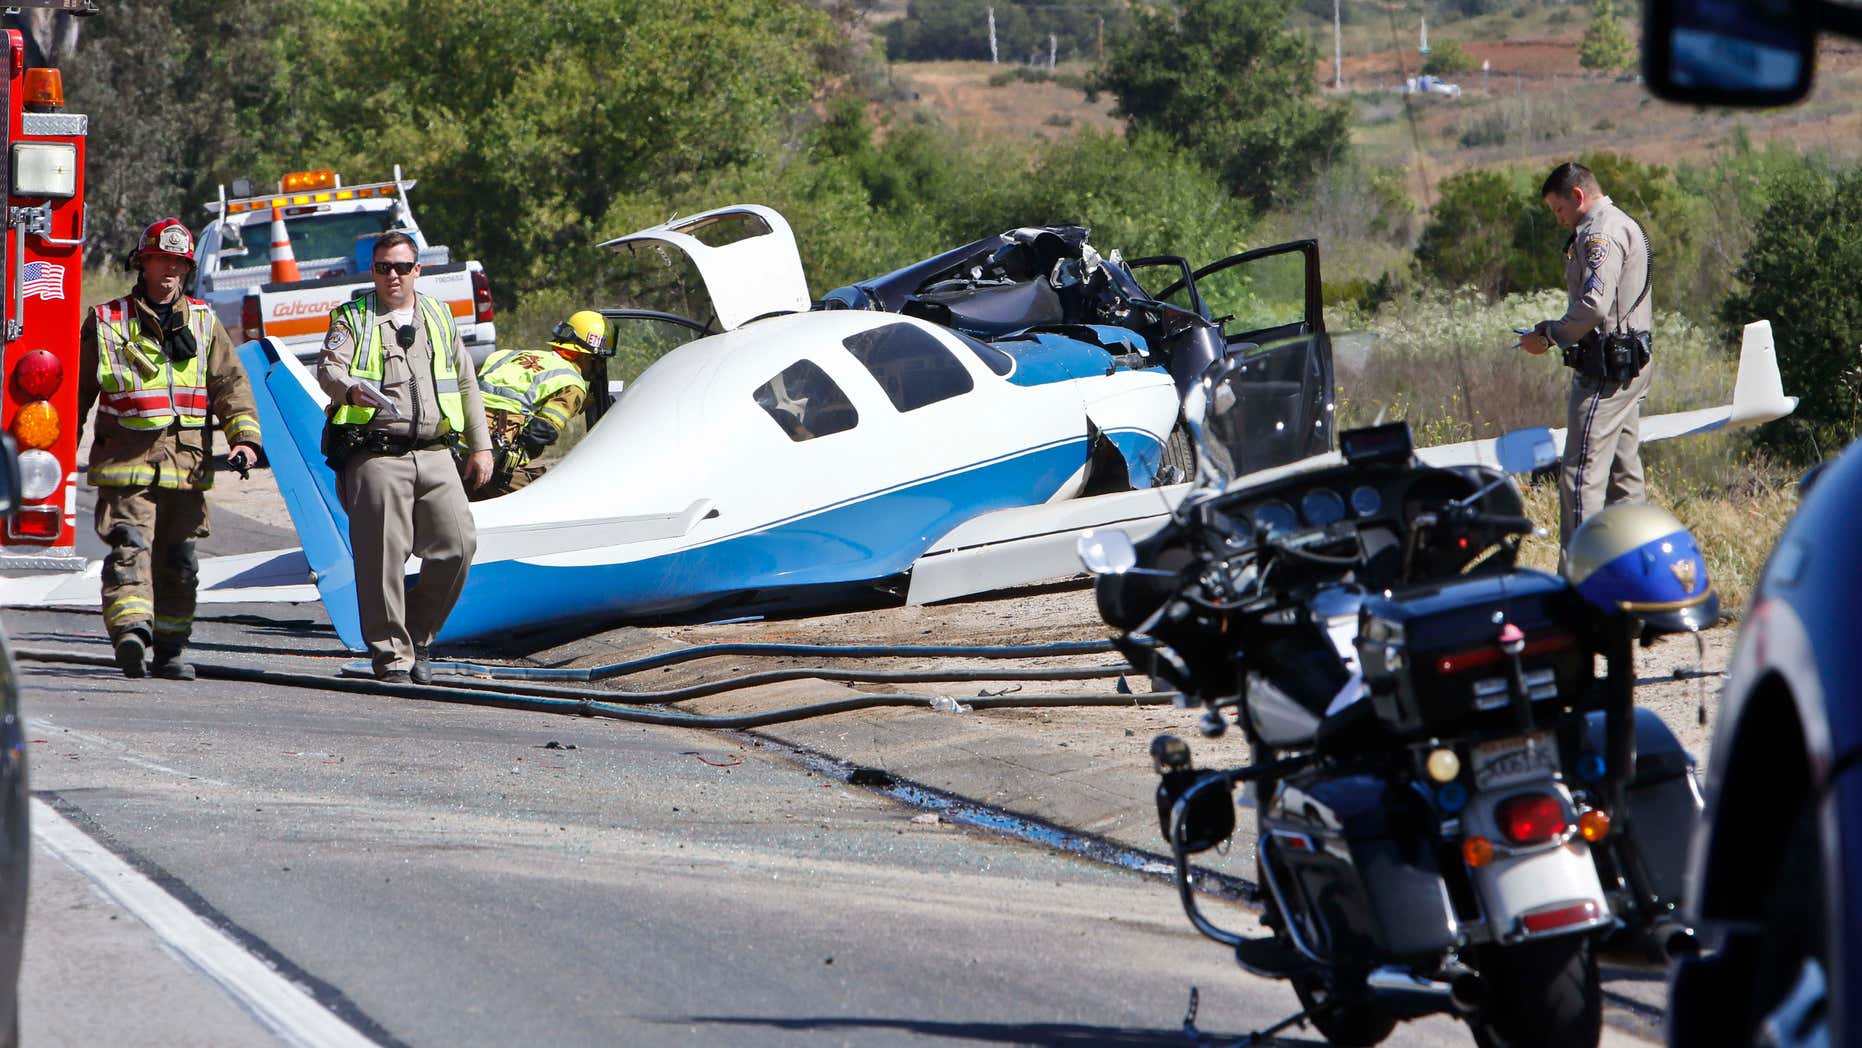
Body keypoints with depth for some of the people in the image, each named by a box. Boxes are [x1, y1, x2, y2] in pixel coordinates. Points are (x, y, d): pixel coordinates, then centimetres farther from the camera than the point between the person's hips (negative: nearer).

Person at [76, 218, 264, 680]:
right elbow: (79, 389, 12)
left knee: (179, 561, 7)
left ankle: (170, 649, 15)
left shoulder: (203, 323, 13)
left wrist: (244, 437, -7)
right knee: (129, 546, -19)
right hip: (126, 462, -3)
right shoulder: (107, 322, 7)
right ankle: (130, 628, -33)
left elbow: (231, 383, 7)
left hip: (186, 464, 3)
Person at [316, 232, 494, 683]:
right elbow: (328, 369, -11)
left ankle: (417, 634, 14)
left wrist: (480, 446, 17)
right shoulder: (352, 320, 7)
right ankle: (390, 654, -2)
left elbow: (466, 386, 23)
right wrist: (352, 389, -34)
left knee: (457, 545, -4)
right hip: (375, 455, -4)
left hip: (434, 455, 4)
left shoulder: (440, 318, 20)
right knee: (382, 556, -9)